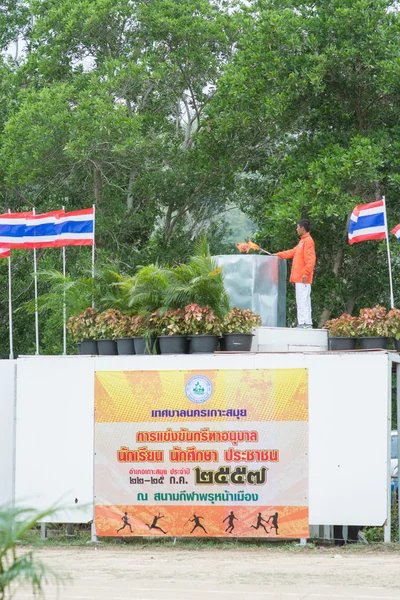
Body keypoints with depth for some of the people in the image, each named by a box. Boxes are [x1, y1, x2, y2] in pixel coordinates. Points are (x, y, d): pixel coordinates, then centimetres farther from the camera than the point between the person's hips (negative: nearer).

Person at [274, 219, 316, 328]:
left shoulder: (308, 241, -12)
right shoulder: (302, 241, 20)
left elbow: (310, 259, -20)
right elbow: (293, 252, 32)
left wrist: (306, 273, -26)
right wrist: (279, 255, 36)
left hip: (303, 278, -10)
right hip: (298, 278, 10)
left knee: (303, 300, -12)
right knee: (301, 300, 10)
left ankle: (306, 324, -14)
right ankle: (302, 323, 11)